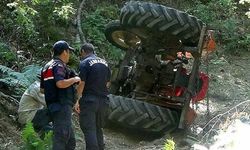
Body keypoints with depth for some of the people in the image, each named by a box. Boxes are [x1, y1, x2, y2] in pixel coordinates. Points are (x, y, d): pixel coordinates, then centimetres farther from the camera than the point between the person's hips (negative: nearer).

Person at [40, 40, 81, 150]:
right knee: (61, 139, -9)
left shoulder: (47, 66, 18)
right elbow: (60, 83, -27)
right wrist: (74, 79, -11)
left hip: (53, 107, 10)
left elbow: (42, 89, 20)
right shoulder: (59, 65, -11)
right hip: (62, 107, -10)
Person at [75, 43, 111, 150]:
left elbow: (81, 83, -13)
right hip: (103, 100, 6)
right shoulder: (104, 62, 11)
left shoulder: (84, 63, -8)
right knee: (98, 129, 16)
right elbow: (107, 83, 14)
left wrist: (77, 101, -7)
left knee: (89, 130, -4)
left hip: (89, 100, -6)